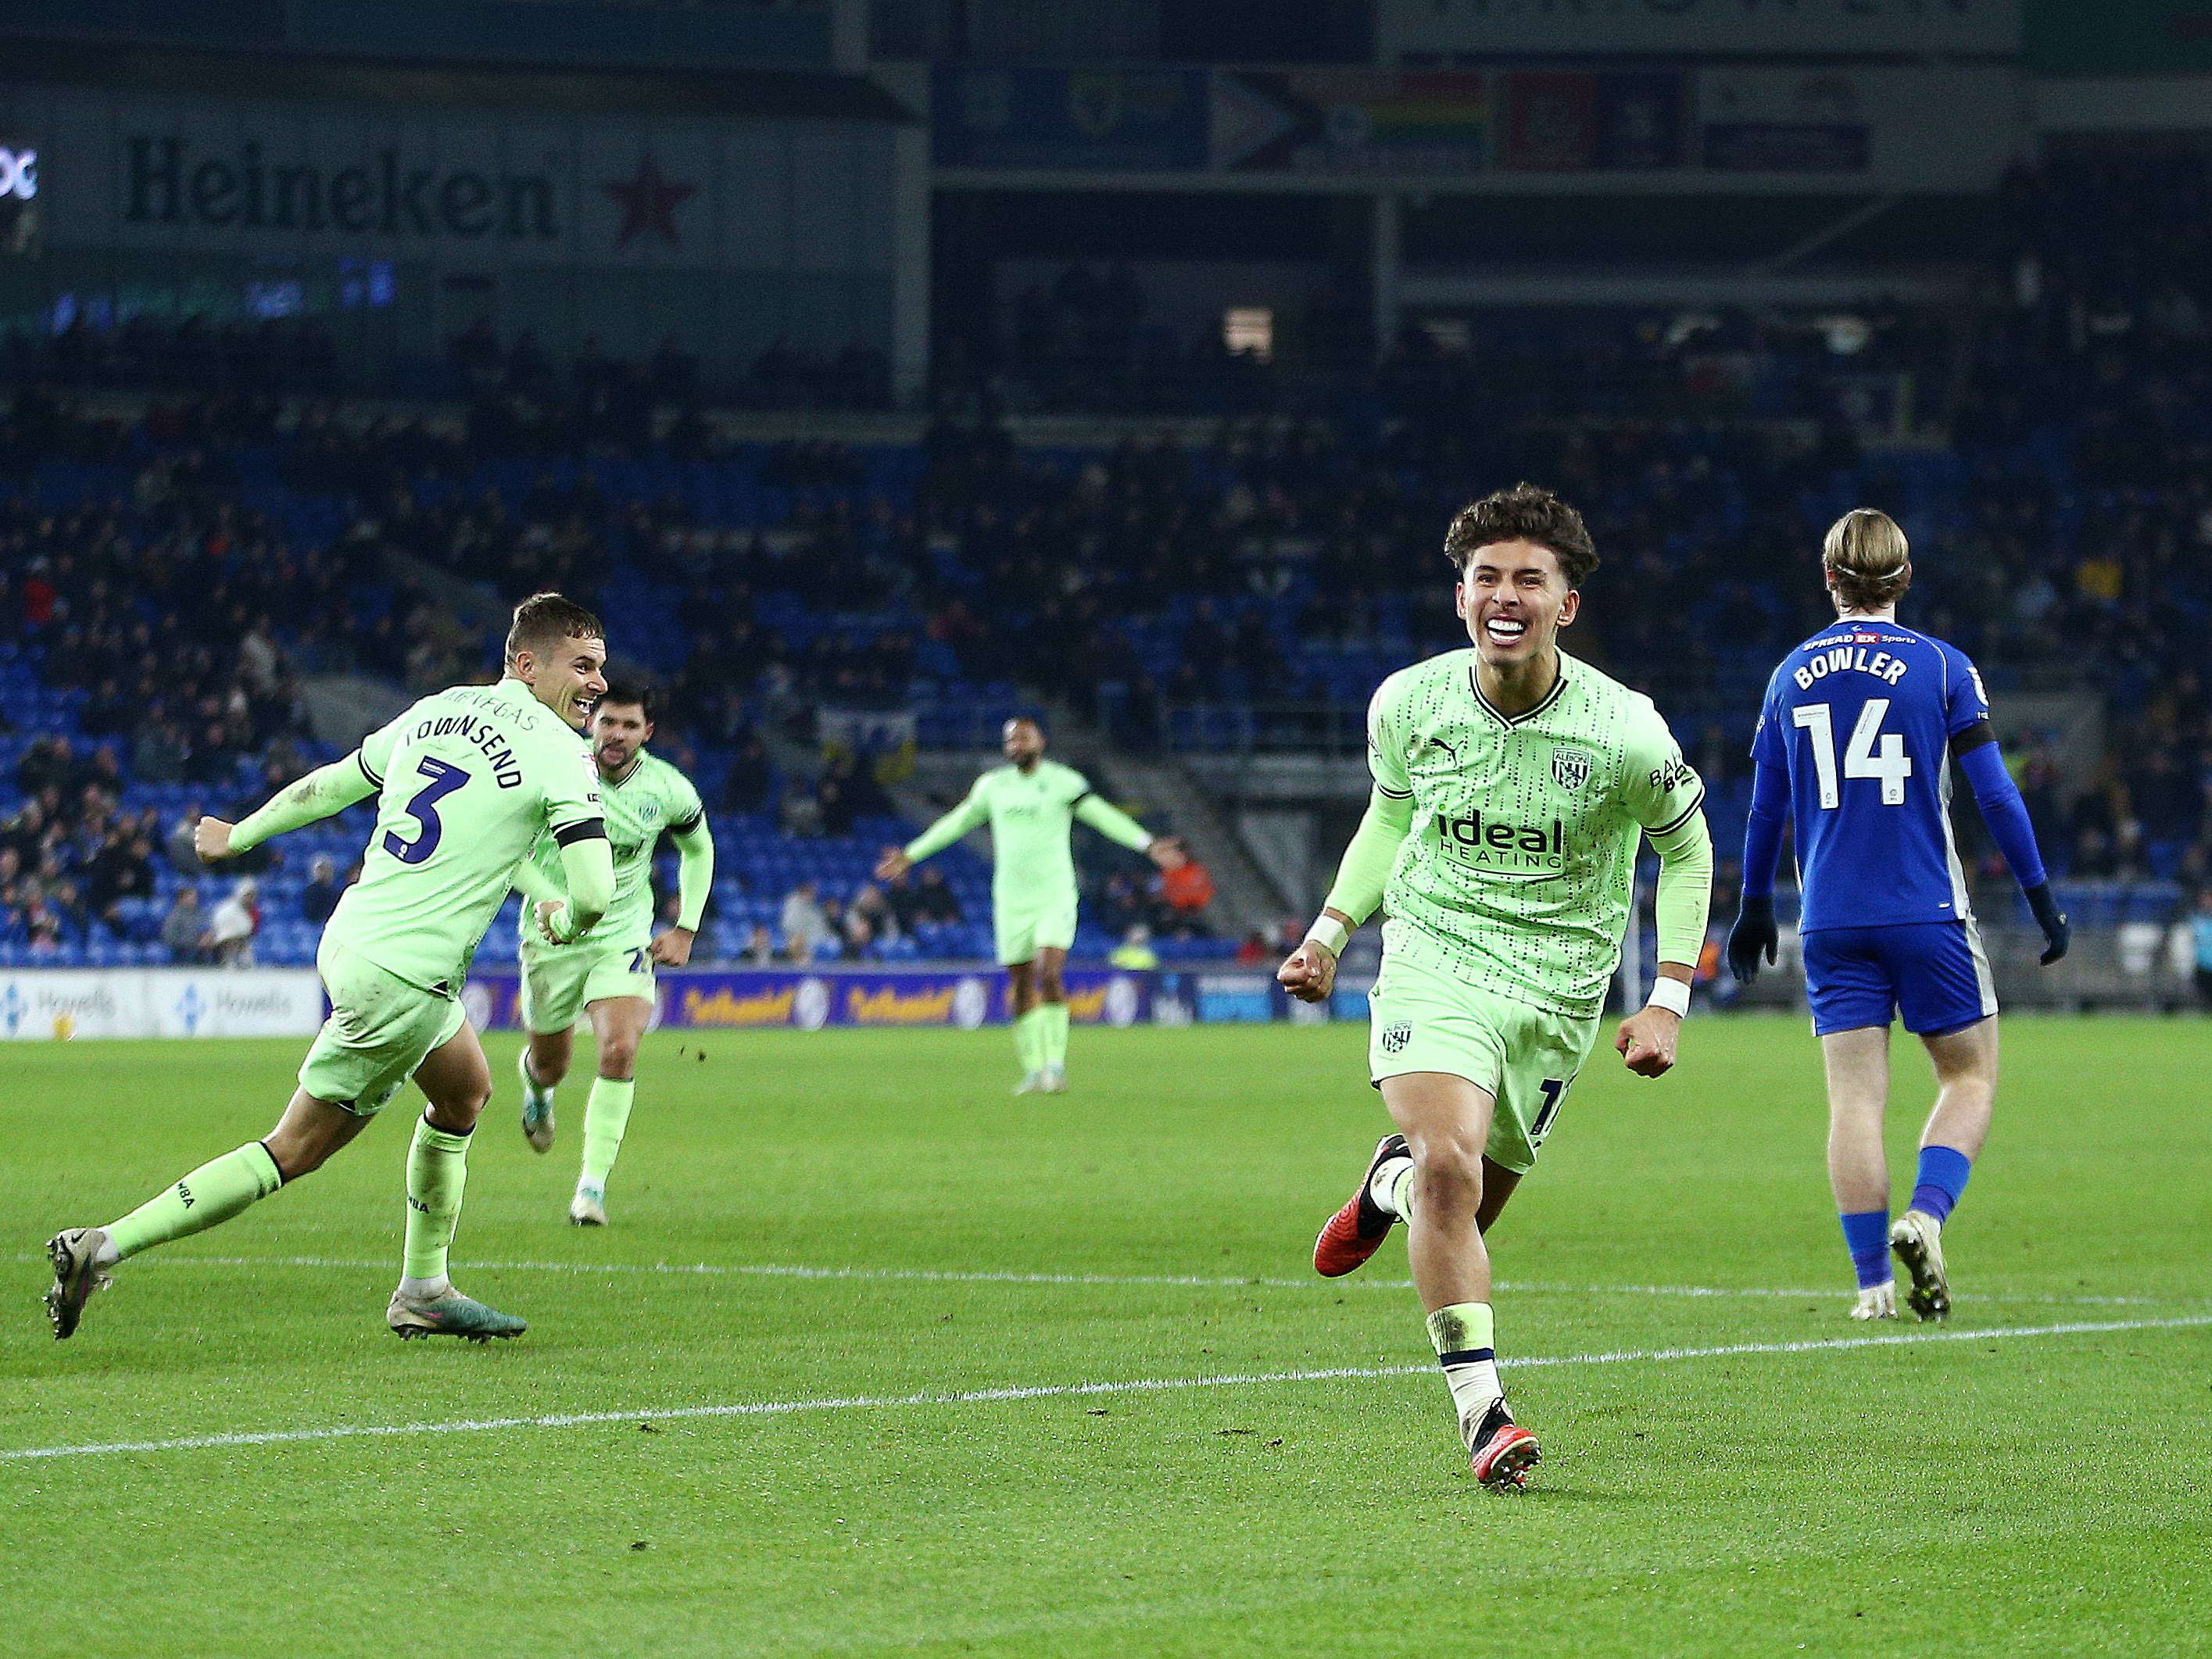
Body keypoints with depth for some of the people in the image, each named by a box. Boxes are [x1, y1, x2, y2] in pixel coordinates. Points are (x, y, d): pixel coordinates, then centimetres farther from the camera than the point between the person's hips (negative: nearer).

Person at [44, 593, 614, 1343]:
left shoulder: (435, 710, 11)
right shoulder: (560, 754, -11)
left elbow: (326, 785, 20)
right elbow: (594, 893, -19)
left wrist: (241, 834, 36)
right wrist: (564, 923, 5)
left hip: (348, 939, 8)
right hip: (403, 978, -8)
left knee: (465, 1092, 26)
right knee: (295, 1150, 1)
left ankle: (423, 1291, 29)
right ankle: (103, 1247, -5)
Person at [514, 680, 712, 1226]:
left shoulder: (669, 789, -9)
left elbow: (698, 848, 12)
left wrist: (685, 929, 6)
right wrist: (554, 901, -25)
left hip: (624, 939, 0)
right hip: (551, 939, 0)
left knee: (619, 1053, -22)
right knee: (551, 1066, 13)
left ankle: (592, 1186, -15)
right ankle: (534, 1081, 55)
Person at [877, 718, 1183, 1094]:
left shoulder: (1064, 781, -3)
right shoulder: (992, 785, 9)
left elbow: (1103, 816, -8)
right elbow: (956, 823, 20)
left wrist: (1148, 844, -20)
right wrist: (910, 856, 23)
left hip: (1055, 897, -4)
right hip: (1010, 901, 4)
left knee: (1048, 974, -20)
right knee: (1021, 987, 3)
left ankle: (1056, 1065, -13)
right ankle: (1034, 1071, 11)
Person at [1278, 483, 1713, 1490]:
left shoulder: (1626, 734, -14)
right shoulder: (1409, 705, -7)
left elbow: (1685, 848, 4)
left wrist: (1668, 1000, -2)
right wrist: (1330, 933, 9)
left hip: (1557, 989, 1)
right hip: (1434, 956, -1)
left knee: (1463, 1208, 7)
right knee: (1450, 1164, -25)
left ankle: (1393, 1180, 44)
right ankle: (1481, 1413, -19)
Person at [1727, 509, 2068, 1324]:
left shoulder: (1792, 674, 8)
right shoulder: (1941, 666, -1)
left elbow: (1765, 807, 13)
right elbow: (1995, 792, -4)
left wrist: (1754, 907, 25)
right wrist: (2040, 895, 3)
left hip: (1832, 920, 2)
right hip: (1926, 913, -2)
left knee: (1854, 1096, 2)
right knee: (1970, 1077, 10)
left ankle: (1873, 1278, -5)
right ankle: (1925, 1216, -14)